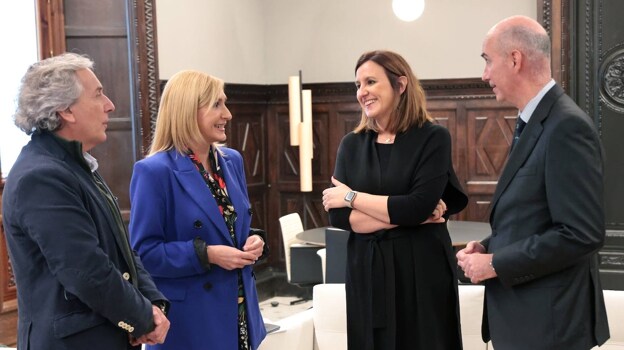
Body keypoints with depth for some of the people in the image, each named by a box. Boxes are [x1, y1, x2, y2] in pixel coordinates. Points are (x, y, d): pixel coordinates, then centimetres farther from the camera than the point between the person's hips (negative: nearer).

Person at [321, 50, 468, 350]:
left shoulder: (433, 137, -5)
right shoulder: (351, 144, 6)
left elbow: (418, 206, -17)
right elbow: (337, 216, -4)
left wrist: (352, 197, -8)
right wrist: (402, 215, -14)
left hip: (422, 272, -3)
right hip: (367, 273, 3)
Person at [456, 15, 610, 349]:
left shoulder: (566, 126, -19)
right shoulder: (537, 123, 11)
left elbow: (581, 234, -24)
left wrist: (495, 264, -18)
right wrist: (488, 247, 3)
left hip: (548, 322, -9)